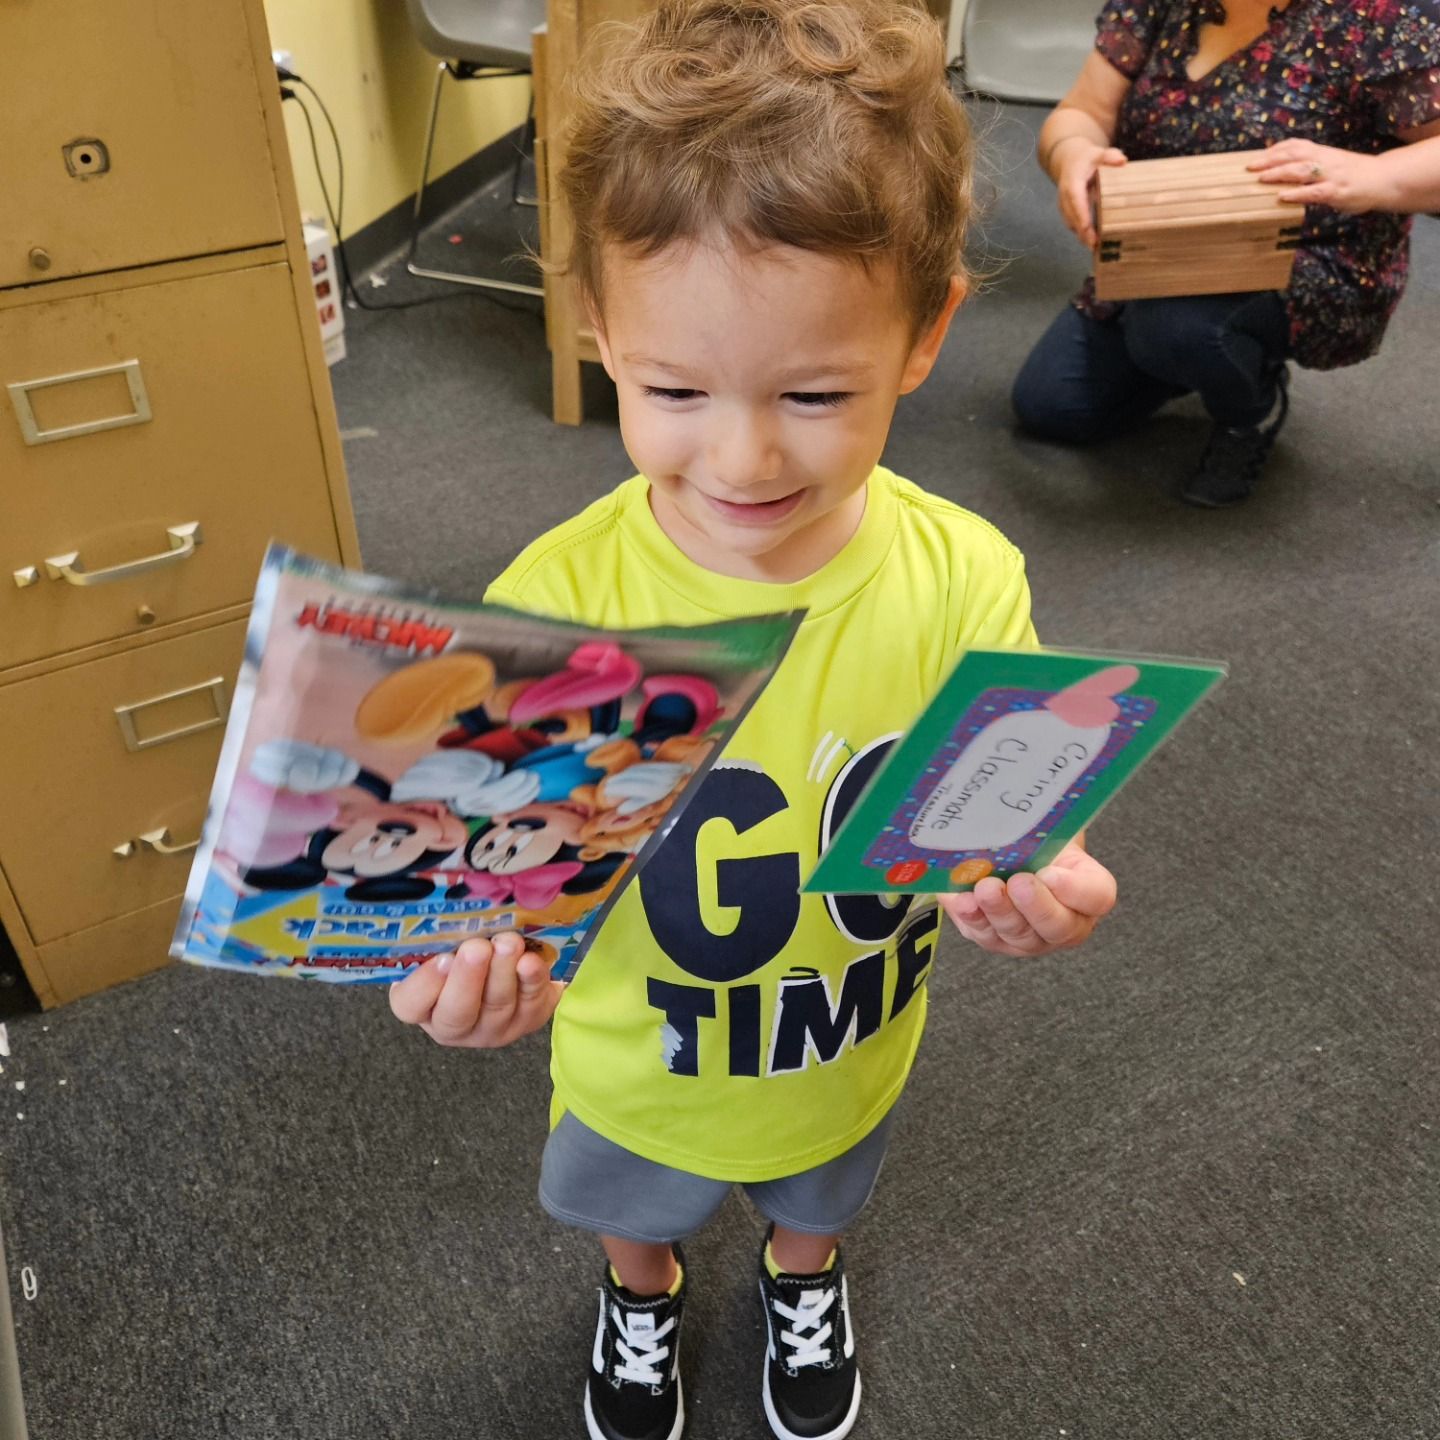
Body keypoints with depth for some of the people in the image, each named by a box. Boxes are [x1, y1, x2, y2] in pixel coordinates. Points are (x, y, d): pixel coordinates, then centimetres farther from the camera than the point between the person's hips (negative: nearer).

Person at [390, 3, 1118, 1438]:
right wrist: (481, 967, -46)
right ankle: (642, 1293, 72)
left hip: (851, 1052, 2)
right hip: (637, 1065, -1)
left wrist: (1032, 891, -39)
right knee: (630, 1205, 34)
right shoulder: (554, 601, -31)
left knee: (819, 1195, 36)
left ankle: (803, 1272, 74)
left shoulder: (962, 578, -25)